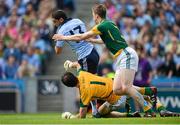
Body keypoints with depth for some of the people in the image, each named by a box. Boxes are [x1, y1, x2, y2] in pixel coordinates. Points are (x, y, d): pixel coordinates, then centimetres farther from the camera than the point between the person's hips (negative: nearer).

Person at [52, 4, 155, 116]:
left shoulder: (103, 26, -8)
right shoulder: (109, 24, 20)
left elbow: (80, 37, -2)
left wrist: (63, 37, 11)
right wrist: (91, 40, 53)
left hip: (127, 55, -10)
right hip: (120, 59, 10)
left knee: (126, 87, -23)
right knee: (117, 90, 1)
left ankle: (149, 110, -25)